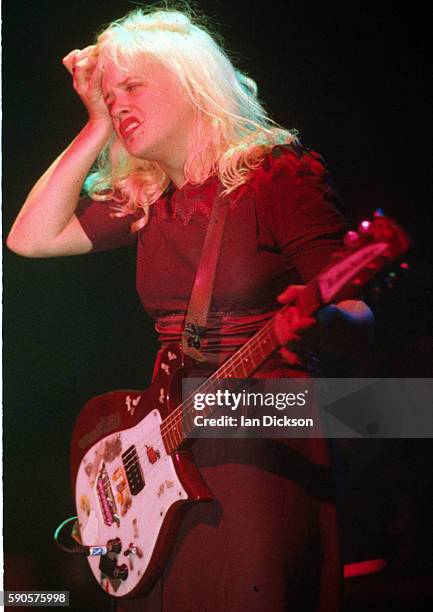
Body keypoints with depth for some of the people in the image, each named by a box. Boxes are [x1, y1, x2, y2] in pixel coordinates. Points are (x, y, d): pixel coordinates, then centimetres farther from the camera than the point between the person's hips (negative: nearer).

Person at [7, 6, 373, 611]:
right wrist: (97, 128, 5)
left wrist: (319, 320, -35)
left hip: (266, 446, -6)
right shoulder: (142, 199, 12)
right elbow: (30, 237, 4)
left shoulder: (281, 174, -7)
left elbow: (358, 324, -11)